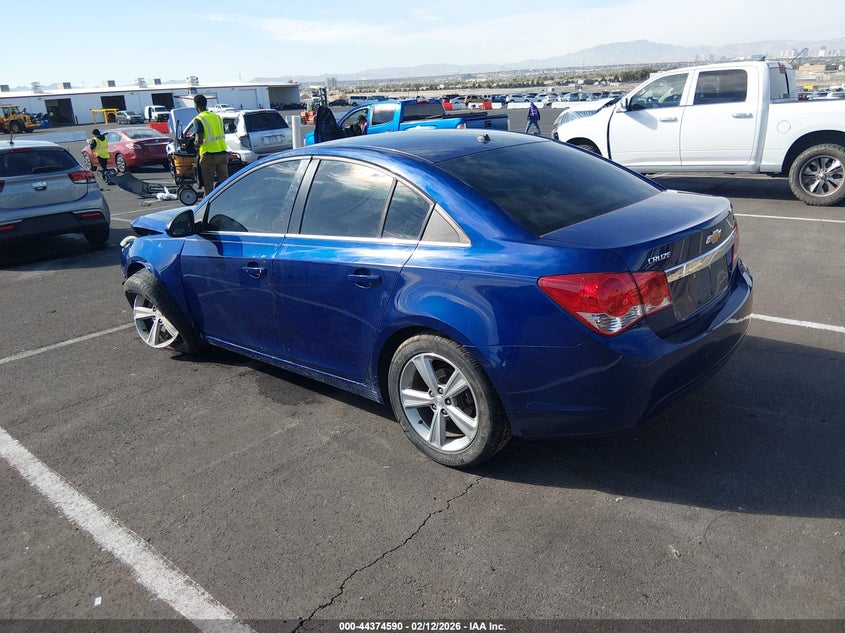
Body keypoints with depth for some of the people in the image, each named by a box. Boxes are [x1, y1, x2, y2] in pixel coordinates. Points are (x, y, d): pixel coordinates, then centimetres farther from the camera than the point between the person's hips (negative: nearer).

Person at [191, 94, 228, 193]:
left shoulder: (198, 119, -8)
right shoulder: (217, 116, 11)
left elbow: (200, 140, -13)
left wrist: (197, 145, 6)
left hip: (209, 155, -5)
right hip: (222, 153, 5)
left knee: (208, 183, 4)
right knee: (224, 181, 6)